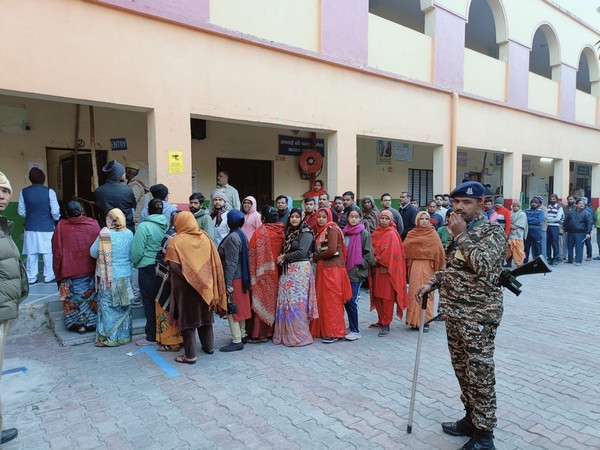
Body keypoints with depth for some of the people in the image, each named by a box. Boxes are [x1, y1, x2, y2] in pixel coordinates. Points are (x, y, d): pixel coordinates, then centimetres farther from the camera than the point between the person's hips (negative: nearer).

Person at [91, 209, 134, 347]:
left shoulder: (105, 235, -13)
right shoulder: (129, 234, -2)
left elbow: (93, 253, -2)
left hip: (109, 277, -4)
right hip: (126, 276, 4)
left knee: (108, 307, 8)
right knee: (124, 307, 15)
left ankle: (108, 338, 14)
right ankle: (124, 335, 25)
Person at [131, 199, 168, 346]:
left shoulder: (144, 226, -14)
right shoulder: (167, 225, -3)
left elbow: (137, 250, -12)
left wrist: (135, 263, 5)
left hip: (148, 268, -5)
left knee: (149, 302, 5)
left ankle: (151, 336, 12)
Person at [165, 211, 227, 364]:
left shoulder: (176, 241, -12)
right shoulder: (205, 237, 1)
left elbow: (174, 266, -20)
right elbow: (214, 261, 1)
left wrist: (185, 275, -3)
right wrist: (205, 276, 8)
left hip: (186, 286, -5)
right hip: (205, 284, 5)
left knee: (188, 318, 3)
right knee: (205, 315, 17)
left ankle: (190, 355, 8)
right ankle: (209, 346, 29)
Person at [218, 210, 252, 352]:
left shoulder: (232, 237, -18)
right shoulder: (242, 235, 9)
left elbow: (231, 263, -21)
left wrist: (228, 284, -20)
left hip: (234, 278, -9)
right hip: (242, 277, 9)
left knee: (231, 309, -3)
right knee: (240, 307, 16)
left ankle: (236, 341, 1)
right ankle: (242, 335, 26)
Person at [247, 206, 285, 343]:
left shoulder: (260, 231, -14)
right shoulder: (281, 232, 0)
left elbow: (252, 253, -12)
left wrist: (253, 275, -6)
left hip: (263, 273, -5)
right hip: (276, 273, 5)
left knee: (261, 301, 2)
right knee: (273, 300, 15)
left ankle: (259, 333, 6)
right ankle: (271, 330, 23)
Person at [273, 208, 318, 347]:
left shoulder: (306, 233, -6)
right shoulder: (289, 232, 17)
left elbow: (301, 252, -16)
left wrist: (284, 257, -7)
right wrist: (282, 258, 0)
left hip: (300, 270, -7)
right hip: (287, 270, 7)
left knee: (297, 302, -5)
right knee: (285, 302, 6)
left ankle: (299, 335, 5)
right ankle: (286, 334, 16)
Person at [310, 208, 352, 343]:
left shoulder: (332, 229, -8)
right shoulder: (321, 231, 17)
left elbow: (332, 250, -17)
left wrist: (315, 258, -6)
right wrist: (316, 258, -3)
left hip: (332, 269, -8)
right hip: (323, 268, 8)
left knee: (331, 300, -4)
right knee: (323, 300, 8)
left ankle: (333, 332, 4)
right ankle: (323, 329, 17)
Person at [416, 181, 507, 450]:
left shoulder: (493, 231, -11)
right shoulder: (460, 230, 12)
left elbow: (484, 267, -26)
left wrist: (461, 235, -20)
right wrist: (432, 283, 10)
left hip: (478, 315, -8)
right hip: (454, 312, 8)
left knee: (479, 374, 1)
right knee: (462, 370, 17)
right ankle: (471, 419, 34)